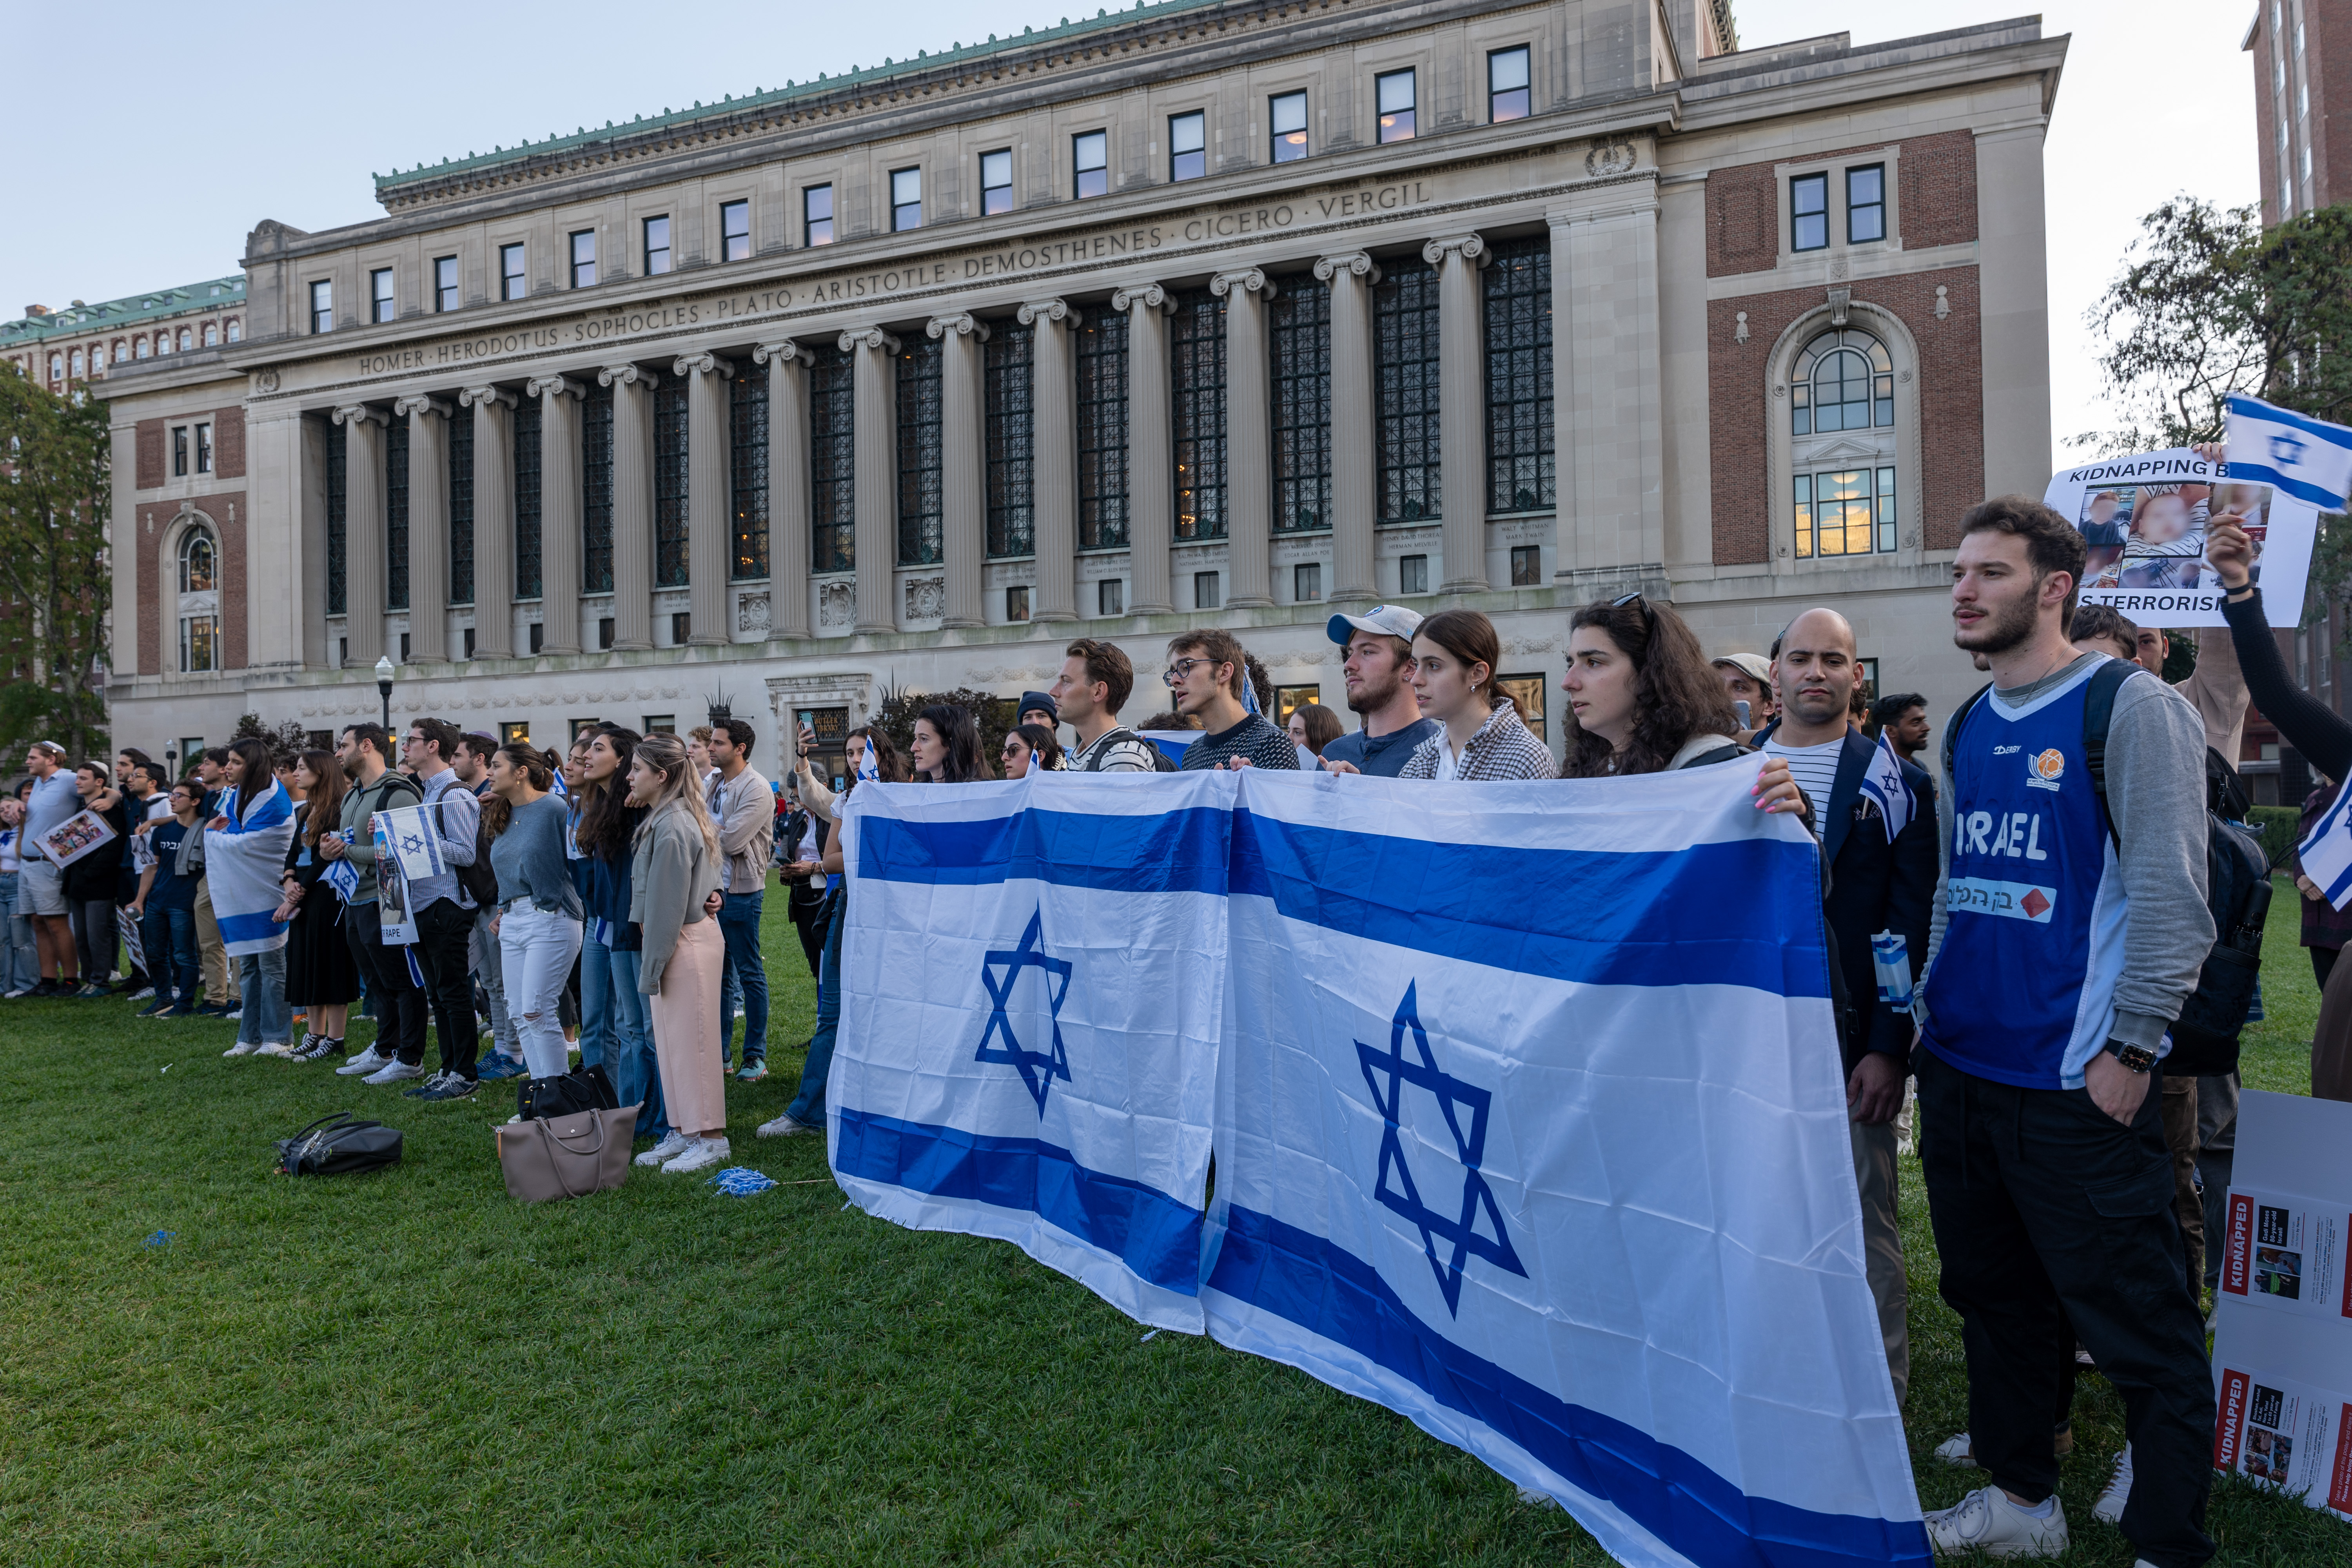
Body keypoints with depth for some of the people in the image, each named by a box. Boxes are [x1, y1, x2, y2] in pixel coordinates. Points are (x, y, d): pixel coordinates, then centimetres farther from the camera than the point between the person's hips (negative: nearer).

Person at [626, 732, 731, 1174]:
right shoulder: (664, 818, 12)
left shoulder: (672, 827, -19)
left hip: (685, 943, -10)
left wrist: (652, 965, -14)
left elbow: (667, 905, -18)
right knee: (671, 1040, 15)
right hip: (680, 941, 10)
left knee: (690, 1041, -2)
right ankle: (682, 1132, 24)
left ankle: (710, 1137, 8)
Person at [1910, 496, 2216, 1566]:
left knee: (2136, 1326, 3)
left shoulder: (2129, 706, -8)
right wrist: (1924, 1022, 14)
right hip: (1960, 1073, 7)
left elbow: (2171, 897, -12)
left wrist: (2132, 1049, -14)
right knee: (1995, 1298, 17)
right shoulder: (1967, 729, 13)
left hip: (2074, 1082, -7)